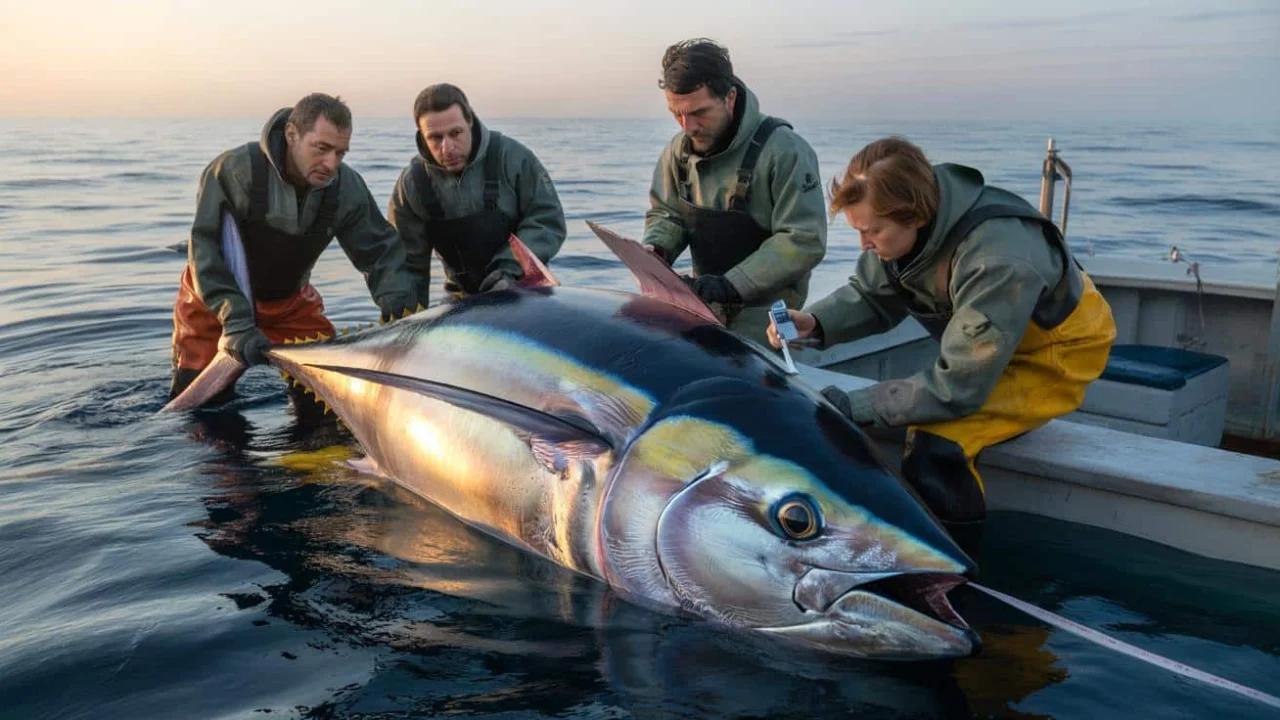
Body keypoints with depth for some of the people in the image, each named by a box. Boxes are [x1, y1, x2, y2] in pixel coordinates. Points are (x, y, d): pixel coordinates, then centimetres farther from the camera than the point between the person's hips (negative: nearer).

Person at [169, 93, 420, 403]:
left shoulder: (348, 188, -18)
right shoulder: (235, 170, -29)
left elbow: (380, 249, -12)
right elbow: (206, 251, -29)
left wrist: (395, 296, -33)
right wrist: (237, 323, -39)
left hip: (290, 301, 3)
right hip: (213, 301, -3)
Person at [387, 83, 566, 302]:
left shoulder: (513, 157, -16)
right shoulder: (411, 184, -10)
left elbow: (548, 219, -12)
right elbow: (408, 264, -2)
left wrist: (510, 268, -23)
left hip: (526, 292, -1)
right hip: (464, 301, 2)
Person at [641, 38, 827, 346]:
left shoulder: (784, 150, -17)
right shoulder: (680, 148, 2)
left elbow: (805, 242, -19)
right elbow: (665, 214, 15)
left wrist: (731, 285, -26)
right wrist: (654, 249, -9)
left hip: (764, 312, -5)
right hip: (705, 303, 6)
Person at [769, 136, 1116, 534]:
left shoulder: (998, 263, -38)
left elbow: (956, 387, -33)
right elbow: (871, 296, -3)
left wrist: (851, 406, -31)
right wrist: (814, 322, -22)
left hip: (1053, 355, -8)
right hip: (985, 349, 8)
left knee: (935, 449, -26)